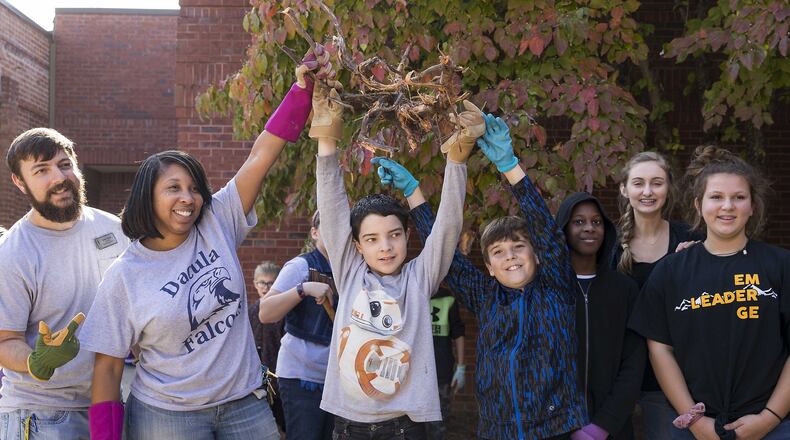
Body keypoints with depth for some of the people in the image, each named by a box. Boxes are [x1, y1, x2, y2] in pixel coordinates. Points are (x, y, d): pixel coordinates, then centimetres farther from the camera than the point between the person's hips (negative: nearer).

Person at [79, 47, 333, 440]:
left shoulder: (218, 224, -3)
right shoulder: (124, 276, -9)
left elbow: (262, 155, -9)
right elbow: (107, 368, -5)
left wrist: (303, 87, -17)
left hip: (245, 405, 3)